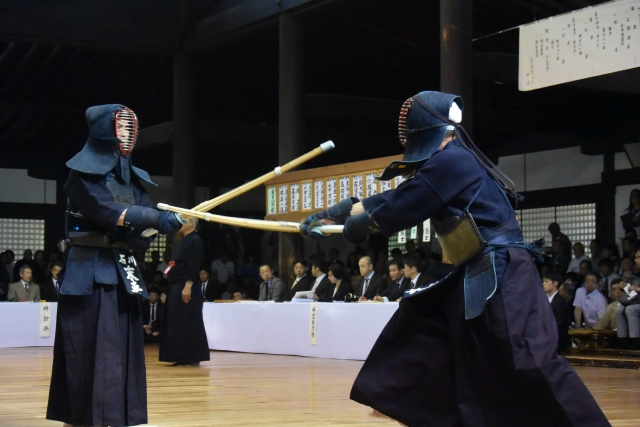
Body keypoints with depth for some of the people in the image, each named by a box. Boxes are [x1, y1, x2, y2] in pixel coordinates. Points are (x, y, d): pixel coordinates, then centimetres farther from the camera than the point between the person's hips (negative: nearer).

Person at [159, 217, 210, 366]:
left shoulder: (195, 241, -11)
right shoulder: (183, 241, 19)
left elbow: (194, 266, -19)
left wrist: (187, 286, -24)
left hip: (187, 288, -10)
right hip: (176, 288, 10)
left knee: (190, 323, -8)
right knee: (177, 323, 9)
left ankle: (193, 357, -4)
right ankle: (182, 357, 13)